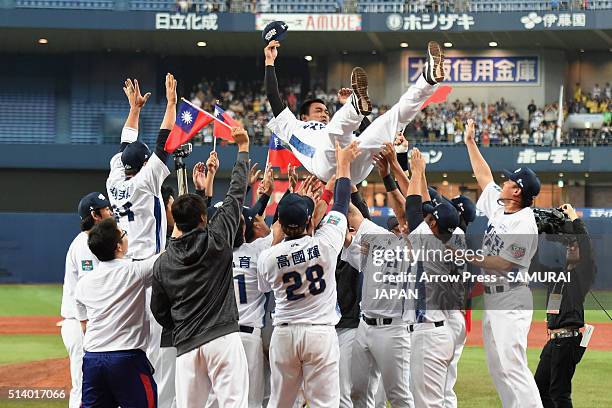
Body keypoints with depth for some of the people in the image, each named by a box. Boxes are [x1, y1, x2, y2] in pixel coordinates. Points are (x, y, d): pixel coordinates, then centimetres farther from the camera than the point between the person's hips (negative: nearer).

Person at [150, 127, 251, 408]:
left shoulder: (163, 263, 9)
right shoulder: (216, 238, -1)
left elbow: (159, 311, 15)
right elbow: (236, 193, 8)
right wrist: (243, 149, 19)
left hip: (186, 346, 3)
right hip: (223, 338, -3)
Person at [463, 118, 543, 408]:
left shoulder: (524, 224, -17)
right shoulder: (497, 206, 9)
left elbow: (504, 264, -20)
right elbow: (484, 176, 24)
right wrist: (470, 142, 27)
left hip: (510, 302, -10)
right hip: (492, 300, 10)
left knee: (512, 367, -16)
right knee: (498, 368, 10)